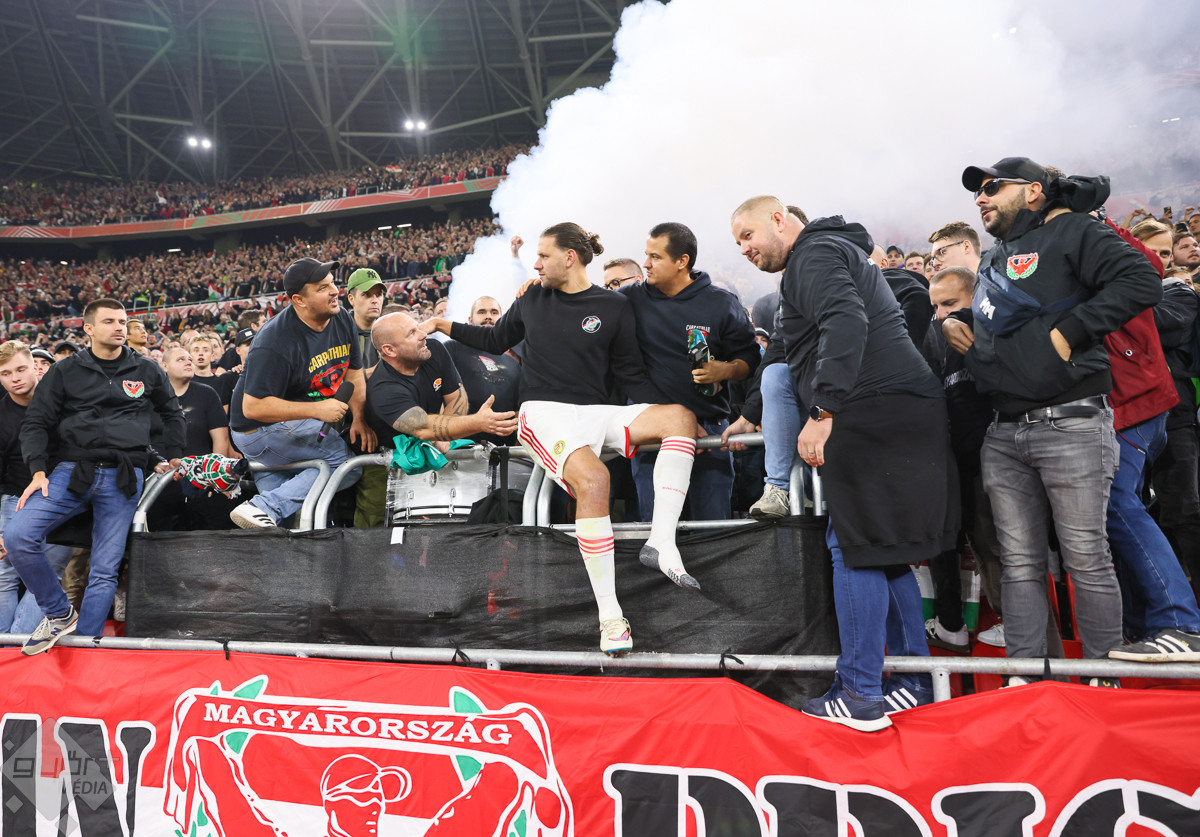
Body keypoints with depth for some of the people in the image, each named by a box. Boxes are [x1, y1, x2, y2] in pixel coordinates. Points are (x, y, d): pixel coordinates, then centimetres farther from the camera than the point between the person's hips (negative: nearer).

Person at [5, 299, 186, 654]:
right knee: (17, 536, -21)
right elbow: (36, 422, 7)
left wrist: (173, 457, 20)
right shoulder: (66, 371, 9)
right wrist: (38, 471, -6)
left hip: (123, 478, 0)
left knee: (104, 570, -3)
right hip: (72, 471, 1)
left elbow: (173, 414, 25)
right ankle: (60, 614, -3)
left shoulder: (147, 371, 11)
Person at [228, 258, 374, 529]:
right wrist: (317, 409, -30)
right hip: (260, 429, -8)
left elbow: (354, 374, 10)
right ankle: (264, 508, -24)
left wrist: (359, 419, -6)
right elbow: (252, 407, -26)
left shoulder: (343, 321, -1)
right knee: (346, 462, -20)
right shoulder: (275, 342, -26)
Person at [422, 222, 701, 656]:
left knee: (681, 416, -25)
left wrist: (673, 420, -1)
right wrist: (443, 324, 24)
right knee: (592, 477, -34)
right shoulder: (532, 299, 14)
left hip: (597, 412, 2)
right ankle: (609, 615, -32)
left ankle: (661, 542, -33)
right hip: (544, 412, -1)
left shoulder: (613, 306, 7)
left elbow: (630, 374, 8)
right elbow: (496, 339, 30)